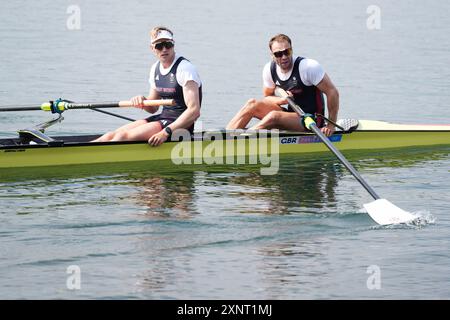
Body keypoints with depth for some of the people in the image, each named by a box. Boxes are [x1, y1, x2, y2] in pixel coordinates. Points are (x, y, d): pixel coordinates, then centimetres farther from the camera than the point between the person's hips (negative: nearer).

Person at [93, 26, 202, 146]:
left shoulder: (185, 68, -15)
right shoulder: (156, 68, 11)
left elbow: (194, 111, -24)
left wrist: (166, 132, -30)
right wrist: (142, 101, -5)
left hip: (180, 123, -9)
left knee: (124, 136, -22)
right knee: (111, 136, -5)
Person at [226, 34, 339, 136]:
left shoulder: (308, 66, -18)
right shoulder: (269, 69, -1)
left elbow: (332, 92, -16)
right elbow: (268, 97, 12)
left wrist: (331, 125, -17)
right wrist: (282, 100, -13)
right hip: (292, 115, 6)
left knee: (274, 116, -31)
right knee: (252, 104, -10)